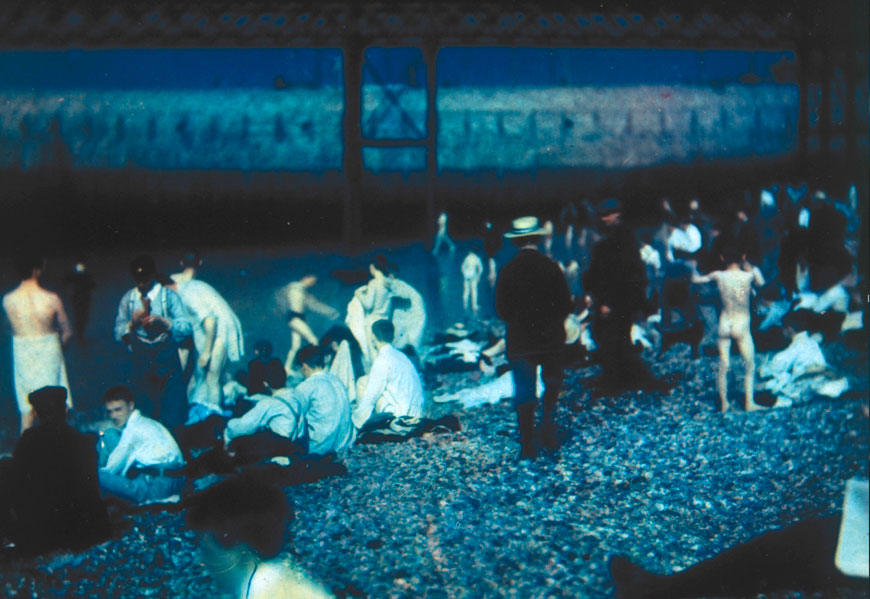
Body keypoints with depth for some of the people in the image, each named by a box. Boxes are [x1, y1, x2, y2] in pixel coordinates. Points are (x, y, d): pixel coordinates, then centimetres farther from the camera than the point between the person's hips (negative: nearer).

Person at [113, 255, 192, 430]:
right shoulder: (128, 299, 9)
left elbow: (187, 328, -11)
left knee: (172, 420, -5)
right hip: (140, 366, 2)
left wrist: (162, 322, -27)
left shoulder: (168, 296, 0)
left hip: (167, 363, -2)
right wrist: (132, 323, -17)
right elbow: (118, 334, 4)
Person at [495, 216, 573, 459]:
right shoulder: (551, 267, -7)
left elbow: (501, 311, -3)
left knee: (524, 391, 5)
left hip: (520, 340, 0)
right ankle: (548, 419, 2)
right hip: (551, 338, 1)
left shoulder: (507, 271, -8)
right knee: (553, 382, 22)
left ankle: (528, 446, 5)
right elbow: (566, 305, -1)